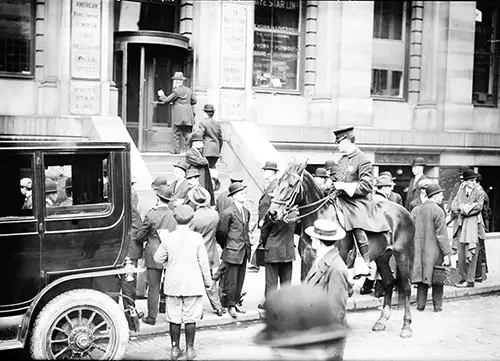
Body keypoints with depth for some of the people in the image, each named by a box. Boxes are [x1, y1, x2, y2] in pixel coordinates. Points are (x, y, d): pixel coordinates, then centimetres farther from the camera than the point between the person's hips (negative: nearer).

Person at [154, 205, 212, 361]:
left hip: (173, 284, 1)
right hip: (193, 284, -1)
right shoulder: (197, 237, -8)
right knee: (190, 318, 7)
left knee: (174, 318, 10)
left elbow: (158, 258, 4)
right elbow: (203, 262, -4)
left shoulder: (168, 238, -5)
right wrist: (207, 281, 7)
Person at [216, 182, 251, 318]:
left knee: (240, 279, 13)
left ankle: (236, 302, 25)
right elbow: (222, 232, -6)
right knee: (230, 280, 0)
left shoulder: (246, 212, 10)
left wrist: (248, 246, 13)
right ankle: (230, 305, 11)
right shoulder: (228, 213, -13)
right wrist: (226, 246, 6)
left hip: (244, 252, 7)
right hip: (232, 252, -7)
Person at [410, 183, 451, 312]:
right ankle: (437, 305, 13)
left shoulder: (415, 210, 5)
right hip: (434, 252, -5)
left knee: (422, 277, 12)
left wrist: (412, 249, 16)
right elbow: (442, 235, -13)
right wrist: (447, 253, -9)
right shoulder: (438, 211, -12)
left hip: (419, 251, 5)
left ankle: (420, 304, 14)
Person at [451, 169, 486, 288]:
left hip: (473, 225, -4)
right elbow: (453, 207, 9)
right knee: (461, 253, 6)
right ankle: (463, 278, 15)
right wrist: (462, 208, -9)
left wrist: (464, 209, -11)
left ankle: (470, 280, 1)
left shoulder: (479, 193, 0)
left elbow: (478, 207, -11)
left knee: (470, 254, -5)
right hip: (461, 225, 5)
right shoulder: (460, 191, 13)